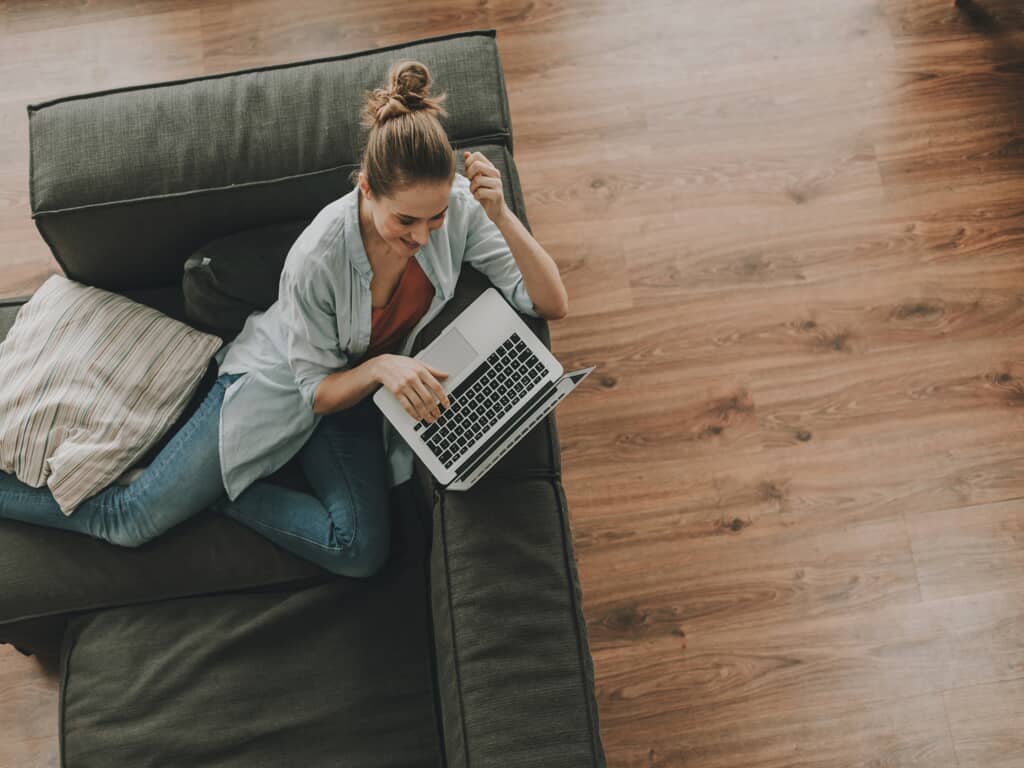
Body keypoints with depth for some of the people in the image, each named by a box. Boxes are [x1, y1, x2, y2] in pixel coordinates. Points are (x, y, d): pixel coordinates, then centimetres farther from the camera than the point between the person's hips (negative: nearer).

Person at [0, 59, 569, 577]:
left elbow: (553, 304, -22)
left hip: (361, 391, 4)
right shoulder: (319, 256, -31)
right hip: (278, 378, -3)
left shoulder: (458, 207, -22)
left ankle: (217, 489, 0)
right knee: (131, 520, -1)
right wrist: (379, 367, -39)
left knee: (362, 552, -19)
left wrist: (502, 216, -37)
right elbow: (317, 391, -18)